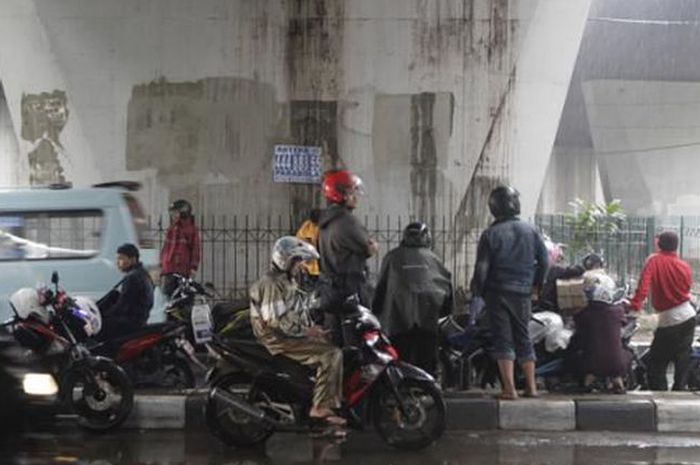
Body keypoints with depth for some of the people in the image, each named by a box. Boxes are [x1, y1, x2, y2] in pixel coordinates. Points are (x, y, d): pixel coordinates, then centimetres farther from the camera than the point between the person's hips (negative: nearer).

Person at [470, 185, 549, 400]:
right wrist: (536, 283, 19)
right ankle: (531, 387, 16)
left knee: (503, 339, -3)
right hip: (523, 293, 4)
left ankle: (509, 388, -9)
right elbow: (544, 260, 6)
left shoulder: (490, 234, -8)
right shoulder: (531, 231, 3)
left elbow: (481, 267, -9)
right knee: (523, 338, 14)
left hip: (498, 292, -4)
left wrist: (477, 290, 6)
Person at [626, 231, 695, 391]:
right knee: (682, 362, 13)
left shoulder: (654, 260, -9)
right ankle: (679, 391, 16)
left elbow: (643, 285, -21)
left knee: (657, 363, 3)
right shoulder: (684, 266, 2)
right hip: (688, 316, 5)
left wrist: (635, 304, -23)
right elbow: (687, 289, 9)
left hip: (668, 318, -5)